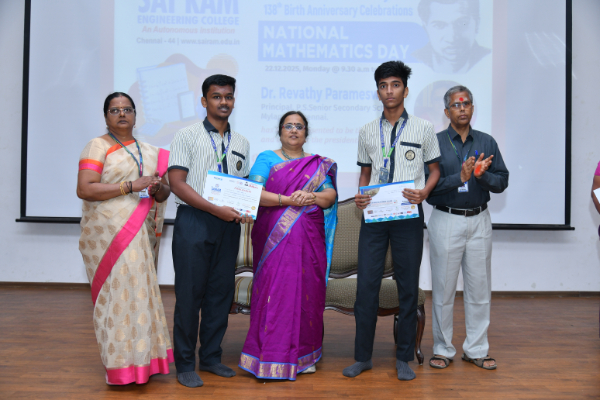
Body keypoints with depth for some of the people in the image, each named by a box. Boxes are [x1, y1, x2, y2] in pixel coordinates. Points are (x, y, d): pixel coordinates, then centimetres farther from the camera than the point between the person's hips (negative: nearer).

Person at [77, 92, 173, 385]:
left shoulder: (150, 152, 18)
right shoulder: (98, 146, 1)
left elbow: (164, 191, 20)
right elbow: (84, 189, -11)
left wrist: (159, 188, -5)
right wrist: (131, 186, -15)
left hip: (141, 233, 5)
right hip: (108, 233, -5)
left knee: (139, 291, 6)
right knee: (117, 291, -6)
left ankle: (142, 358, 15)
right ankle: (122, 365, 4)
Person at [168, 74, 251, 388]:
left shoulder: (241, 143, 15)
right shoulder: (187, 136, -1)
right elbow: (177, 183, -9)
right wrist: (216, 210, -17)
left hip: (228, 224, 5)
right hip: (193, 221, -4)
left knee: (222, 291, 9)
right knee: (189, 293, -1)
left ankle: (211, 357, 23)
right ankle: (184, 364, 12)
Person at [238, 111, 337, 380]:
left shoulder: (319, 164, 17)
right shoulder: (267, 159, 8)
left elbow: (331, 194, 6)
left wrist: (312, 197, -15)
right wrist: (288, 200, -15)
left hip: (308, 239, 3)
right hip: (274, 237, -2)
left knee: (307, 290, 2)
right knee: (273, 290, -6)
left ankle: (303, 354, 12)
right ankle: (270, 357, 2)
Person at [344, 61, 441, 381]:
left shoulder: (423, 128, 6)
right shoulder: (367, 131, 13)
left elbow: (434, 169, 9)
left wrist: (424, 192, -11)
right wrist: (360, 195, -2)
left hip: (408, 216, -2)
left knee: (408, 287, 4)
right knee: (366, 285, 1)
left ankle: (404, 358, 18)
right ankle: (363, 356, 14)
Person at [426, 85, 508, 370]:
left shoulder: (487, 142, 8)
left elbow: (502, 182, 4)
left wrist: (482, 175, -14)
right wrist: (460, 177, -21)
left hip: (479, 221, 3)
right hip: (446, 221, -3)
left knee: (479, 288, 8)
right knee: (443, 288, 4)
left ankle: (476, 349, 20)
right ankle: (443, 349, 17)